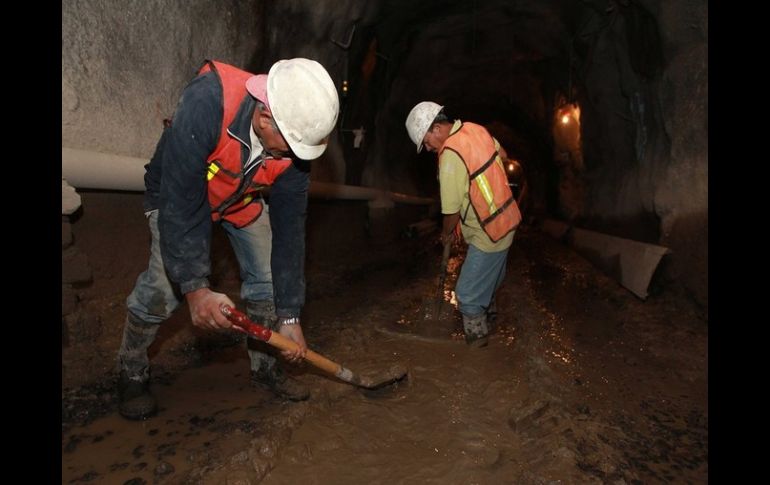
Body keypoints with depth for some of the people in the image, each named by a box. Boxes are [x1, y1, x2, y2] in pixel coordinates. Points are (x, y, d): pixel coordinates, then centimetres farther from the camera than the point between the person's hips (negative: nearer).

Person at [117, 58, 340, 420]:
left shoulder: (295, 137, -26)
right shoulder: (205, 102, -41)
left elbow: (288, 228, -21)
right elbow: (180, 204, -38)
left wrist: (289, 316, -20)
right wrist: (195, 288, -40)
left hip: (243, 199, 4)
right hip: (177, 194, -3)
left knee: (269, 275, -3)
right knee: (166, 284, -18)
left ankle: (264, 365, 19)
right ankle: (131, 372, 9)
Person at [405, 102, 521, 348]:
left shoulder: (450, 157, -27)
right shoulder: (475, 129, -1)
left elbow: (452, 210, -19)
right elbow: (503, 155, 17)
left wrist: (446, 233, 0)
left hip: (489, 232, -9)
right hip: (506, 217, 9)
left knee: (468, 293, 5)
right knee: (491, 271, 31)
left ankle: (476, 334, 24)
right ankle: (487, 305, 54)